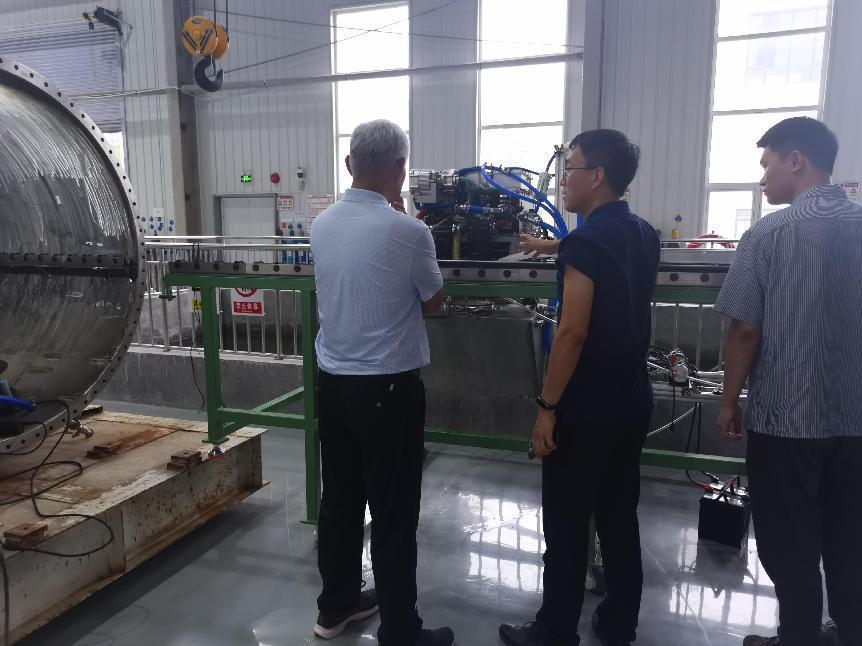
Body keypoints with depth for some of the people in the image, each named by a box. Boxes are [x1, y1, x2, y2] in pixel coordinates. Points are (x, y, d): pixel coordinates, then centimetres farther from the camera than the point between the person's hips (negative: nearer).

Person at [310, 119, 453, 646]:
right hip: (389, 387, -6)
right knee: (394, 514, 5)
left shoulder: (322, 225, 1)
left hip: (333, 381, 7)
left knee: (339, 500, 18)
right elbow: (432, 302, -1)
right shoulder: (409, 231, -17)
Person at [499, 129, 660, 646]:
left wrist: (547, 406, -16)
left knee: (566, 526, 5)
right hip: (633, 402, 8)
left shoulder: (586, 242, -18)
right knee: (620, 516, 17)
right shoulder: (645, 236, 7)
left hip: (585, 410, -8)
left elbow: (572, 333, -22)